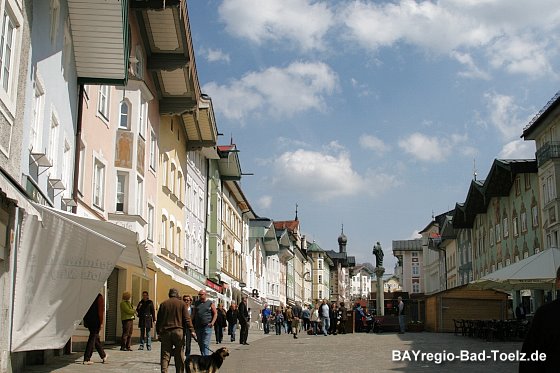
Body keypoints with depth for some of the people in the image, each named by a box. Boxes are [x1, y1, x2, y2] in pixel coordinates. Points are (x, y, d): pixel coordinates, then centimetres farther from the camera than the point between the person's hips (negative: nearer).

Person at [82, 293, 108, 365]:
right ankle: (86, 359, -5)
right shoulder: (99, 297, -10)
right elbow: (101, 311, -14)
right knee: (92, 339, -2)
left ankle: (103, 355, 32)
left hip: (88, 320, 7)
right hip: (95, 321, -7)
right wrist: (101, 322, -10)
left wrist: (85, 321, 16)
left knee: (96, 338, 17)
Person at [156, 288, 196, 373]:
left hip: (165, 331, 2)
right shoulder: (182, 304, 1)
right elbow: (187, 318, -4)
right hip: (178, 331, -2)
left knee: (165, 354, 3)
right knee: (179, 355, 5)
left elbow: (159, 319, 11)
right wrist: (191, 330, -4)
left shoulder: (163, 304, 8)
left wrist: (158, 332, 17)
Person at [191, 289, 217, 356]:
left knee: (205, 344, -11)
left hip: (207, 326, -5)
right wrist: (191, 322, 3)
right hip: (198, 326, 5)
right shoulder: (196, 303, 13)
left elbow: (215, 314, 1)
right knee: (200, 343, 10)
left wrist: (212, 322, -12)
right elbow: (193, 314, 15)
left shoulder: (210, 303, 2)